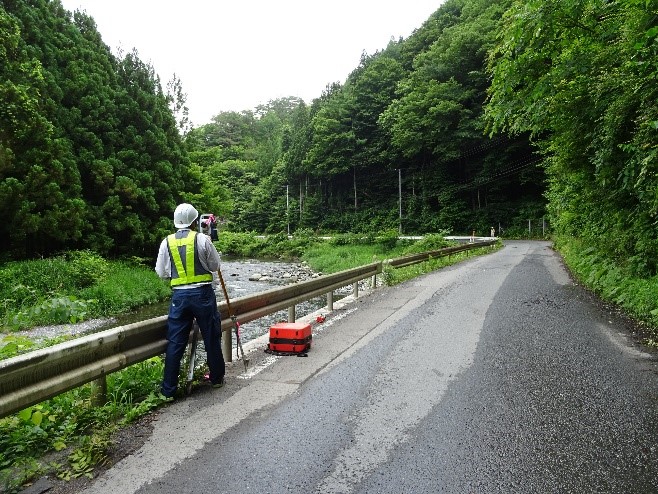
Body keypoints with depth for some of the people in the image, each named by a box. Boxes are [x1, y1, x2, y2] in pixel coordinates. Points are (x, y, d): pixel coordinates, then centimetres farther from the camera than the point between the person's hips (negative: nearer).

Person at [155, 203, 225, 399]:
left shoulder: (167, 242, 3)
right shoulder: (202, 239, -6)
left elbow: (161, 272, 7)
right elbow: (215, 266, 3)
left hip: (179, 295, 2)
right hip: (203, 294, -2)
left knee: (175, 343, 7)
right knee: (211, 337, 12)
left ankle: (168, 389, 11)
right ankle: (217, 378, 26)